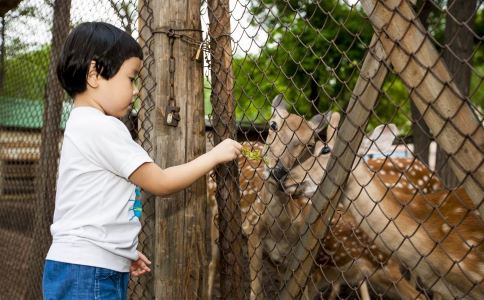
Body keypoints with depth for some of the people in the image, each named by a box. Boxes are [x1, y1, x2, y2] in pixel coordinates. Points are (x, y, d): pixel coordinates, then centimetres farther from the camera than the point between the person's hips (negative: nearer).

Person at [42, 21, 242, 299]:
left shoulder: (83, 126, 16)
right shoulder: (102, 127, -15)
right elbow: (161, 182, -13)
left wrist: (123, 251, 16)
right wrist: (215, 155, -4)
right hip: (88, 271, -10)